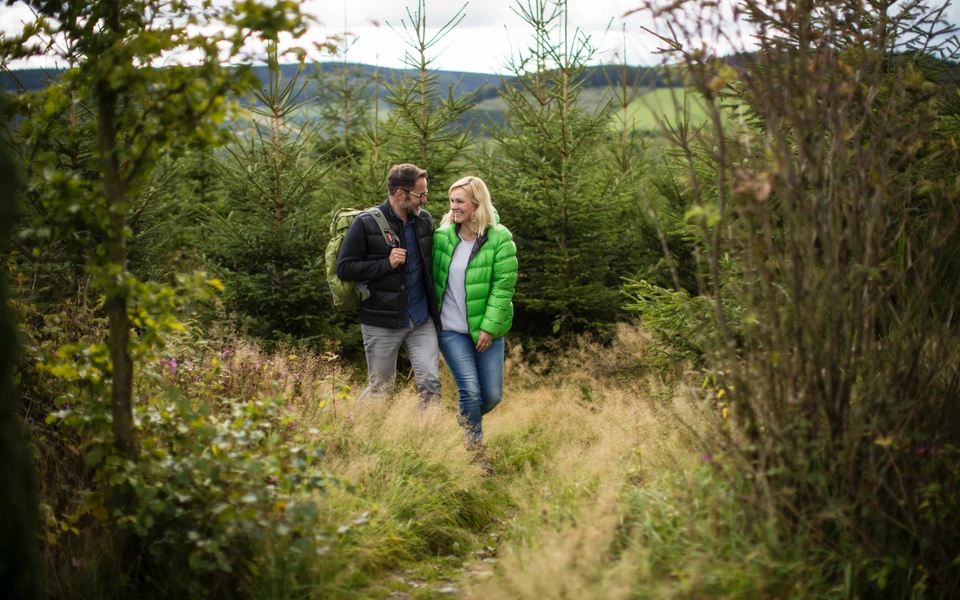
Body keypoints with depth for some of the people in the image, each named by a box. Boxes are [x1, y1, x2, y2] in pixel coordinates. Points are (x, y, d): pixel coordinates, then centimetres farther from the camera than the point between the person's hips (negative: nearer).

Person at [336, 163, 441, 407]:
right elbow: (343, 268, -10)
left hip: (421, 321, 4)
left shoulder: (425, 220, 5)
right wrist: (387, 263, -19)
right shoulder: (367, 223, -10)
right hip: (382, 323, -4)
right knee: (381, 389, 6)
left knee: (430, 381, -5)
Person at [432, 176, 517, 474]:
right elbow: (432, 278, 8)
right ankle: (475, 453, 9)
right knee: (470, 389, -9)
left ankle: (466, 422, 37)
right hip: (450, 329, 0)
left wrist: (489, 327, -15)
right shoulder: (442, 236, -2)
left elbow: (504, 285, -11)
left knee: (492, 395, 4)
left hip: (486, 328, 0)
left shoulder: (499, 239, -9)